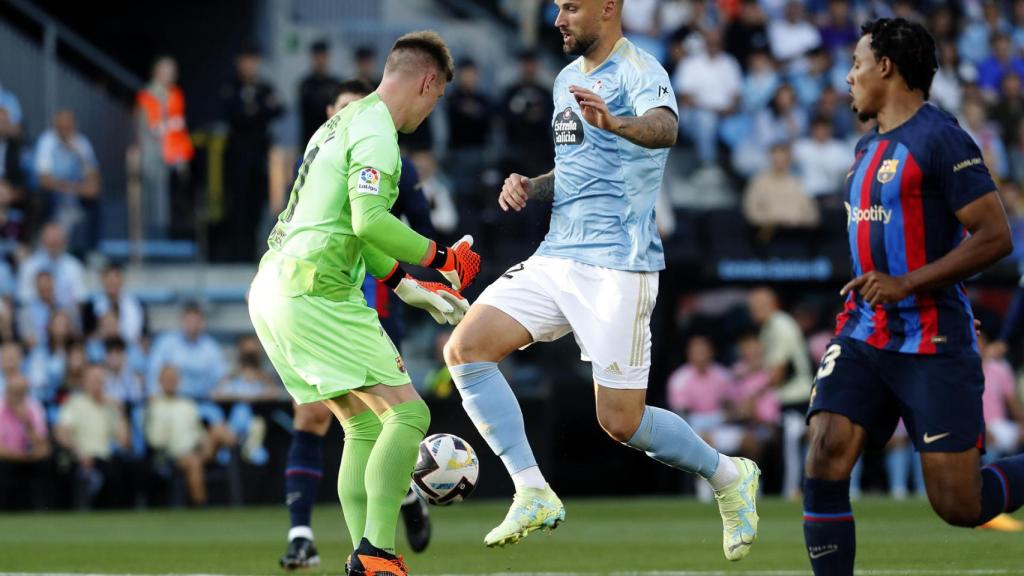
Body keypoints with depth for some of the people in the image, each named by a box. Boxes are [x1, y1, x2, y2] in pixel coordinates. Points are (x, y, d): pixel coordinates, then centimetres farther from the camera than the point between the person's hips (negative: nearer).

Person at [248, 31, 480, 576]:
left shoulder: (345, 121, 20)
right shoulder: (376, 132, -11)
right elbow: (370, 221, -24)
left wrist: (405, 286, 27)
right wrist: (442, 258, -13)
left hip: (272, 291, 10)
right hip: (315, 295, -10)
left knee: (363, 425, 12)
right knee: (407, 413, -10)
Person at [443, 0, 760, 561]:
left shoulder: (638, 71, -11)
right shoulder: (568, 79, 16)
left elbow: (664, 128, -34)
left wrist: (615, 122, -57)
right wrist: (530, 187, 7)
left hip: (616, 265, -8)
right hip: (556, 257, 8)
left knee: (621, 422, -6)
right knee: (465, 349, -10)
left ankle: (730, 477, 20)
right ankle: (533, 495, -7)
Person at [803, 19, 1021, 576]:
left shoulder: (940, 139, -11)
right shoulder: (868, 147, 16)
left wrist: (907, 284, -22)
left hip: (932, 342, -7)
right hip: (863, 335, 7)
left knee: (958, 505, -6)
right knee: (825, 458, -15)